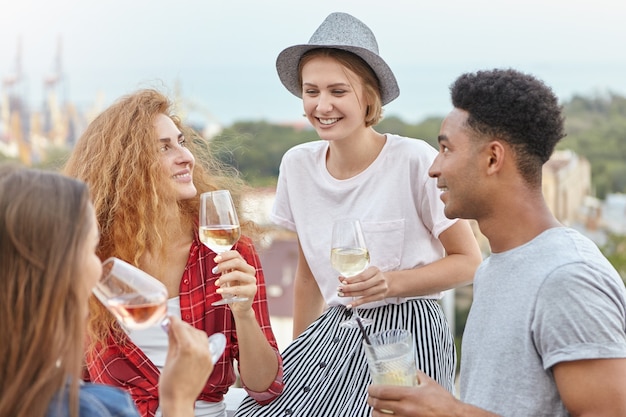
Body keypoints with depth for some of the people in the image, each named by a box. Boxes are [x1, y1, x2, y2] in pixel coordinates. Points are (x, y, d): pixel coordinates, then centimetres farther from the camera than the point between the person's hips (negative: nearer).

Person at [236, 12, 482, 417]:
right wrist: (298, 352, 17)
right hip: (334, 329, 5)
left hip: (407, 335, -5)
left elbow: (468, 261, -6)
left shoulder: (415, 160, -14)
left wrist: (392, 282, -20)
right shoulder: (297, 164, 2)